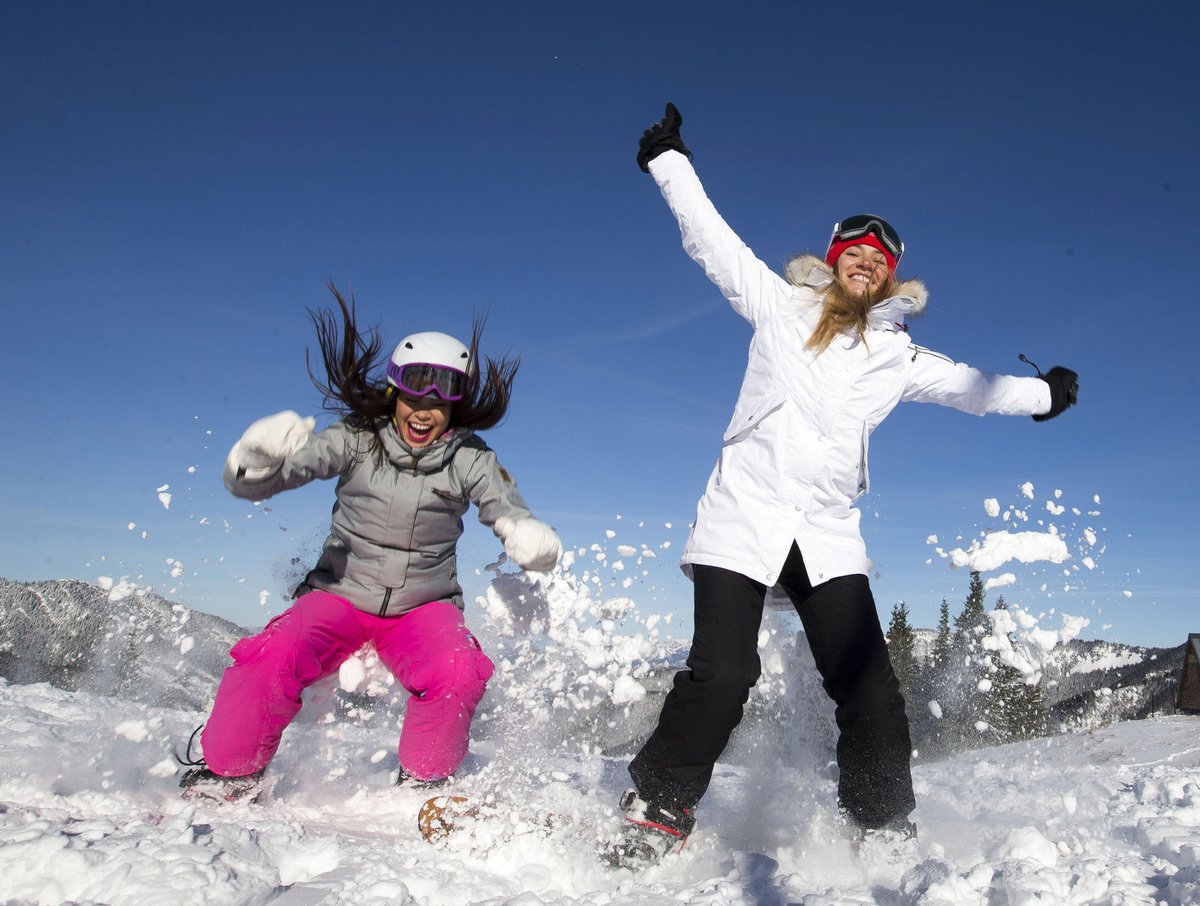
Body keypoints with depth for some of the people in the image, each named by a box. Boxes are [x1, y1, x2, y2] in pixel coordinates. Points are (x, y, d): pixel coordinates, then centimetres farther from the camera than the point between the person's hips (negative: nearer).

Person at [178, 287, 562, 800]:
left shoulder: (469, 459, -5)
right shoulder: (357, 440, -9)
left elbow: (509, 513, -15)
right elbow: (251, 484, -15)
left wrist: (533, 541, -41)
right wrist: (256, 458, -41)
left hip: (425, 606, 1)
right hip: (341, 594, 0)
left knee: (458, 674, -29)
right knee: (274, 656, -28)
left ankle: (423, 786, -2)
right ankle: (224, 776, -1)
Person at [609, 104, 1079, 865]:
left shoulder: (900, 355, 18)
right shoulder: (779, 305, 10)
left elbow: (973, 387, 32)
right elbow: (711, 238, 12)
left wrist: (1043, 394, 37)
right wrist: (670, 161, 14)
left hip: (828, 534, 3)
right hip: (745, 514, -3)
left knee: (870, 689, -2)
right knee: (721, 675, -11)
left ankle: (885, 832, 14)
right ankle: (656, 816, 4)